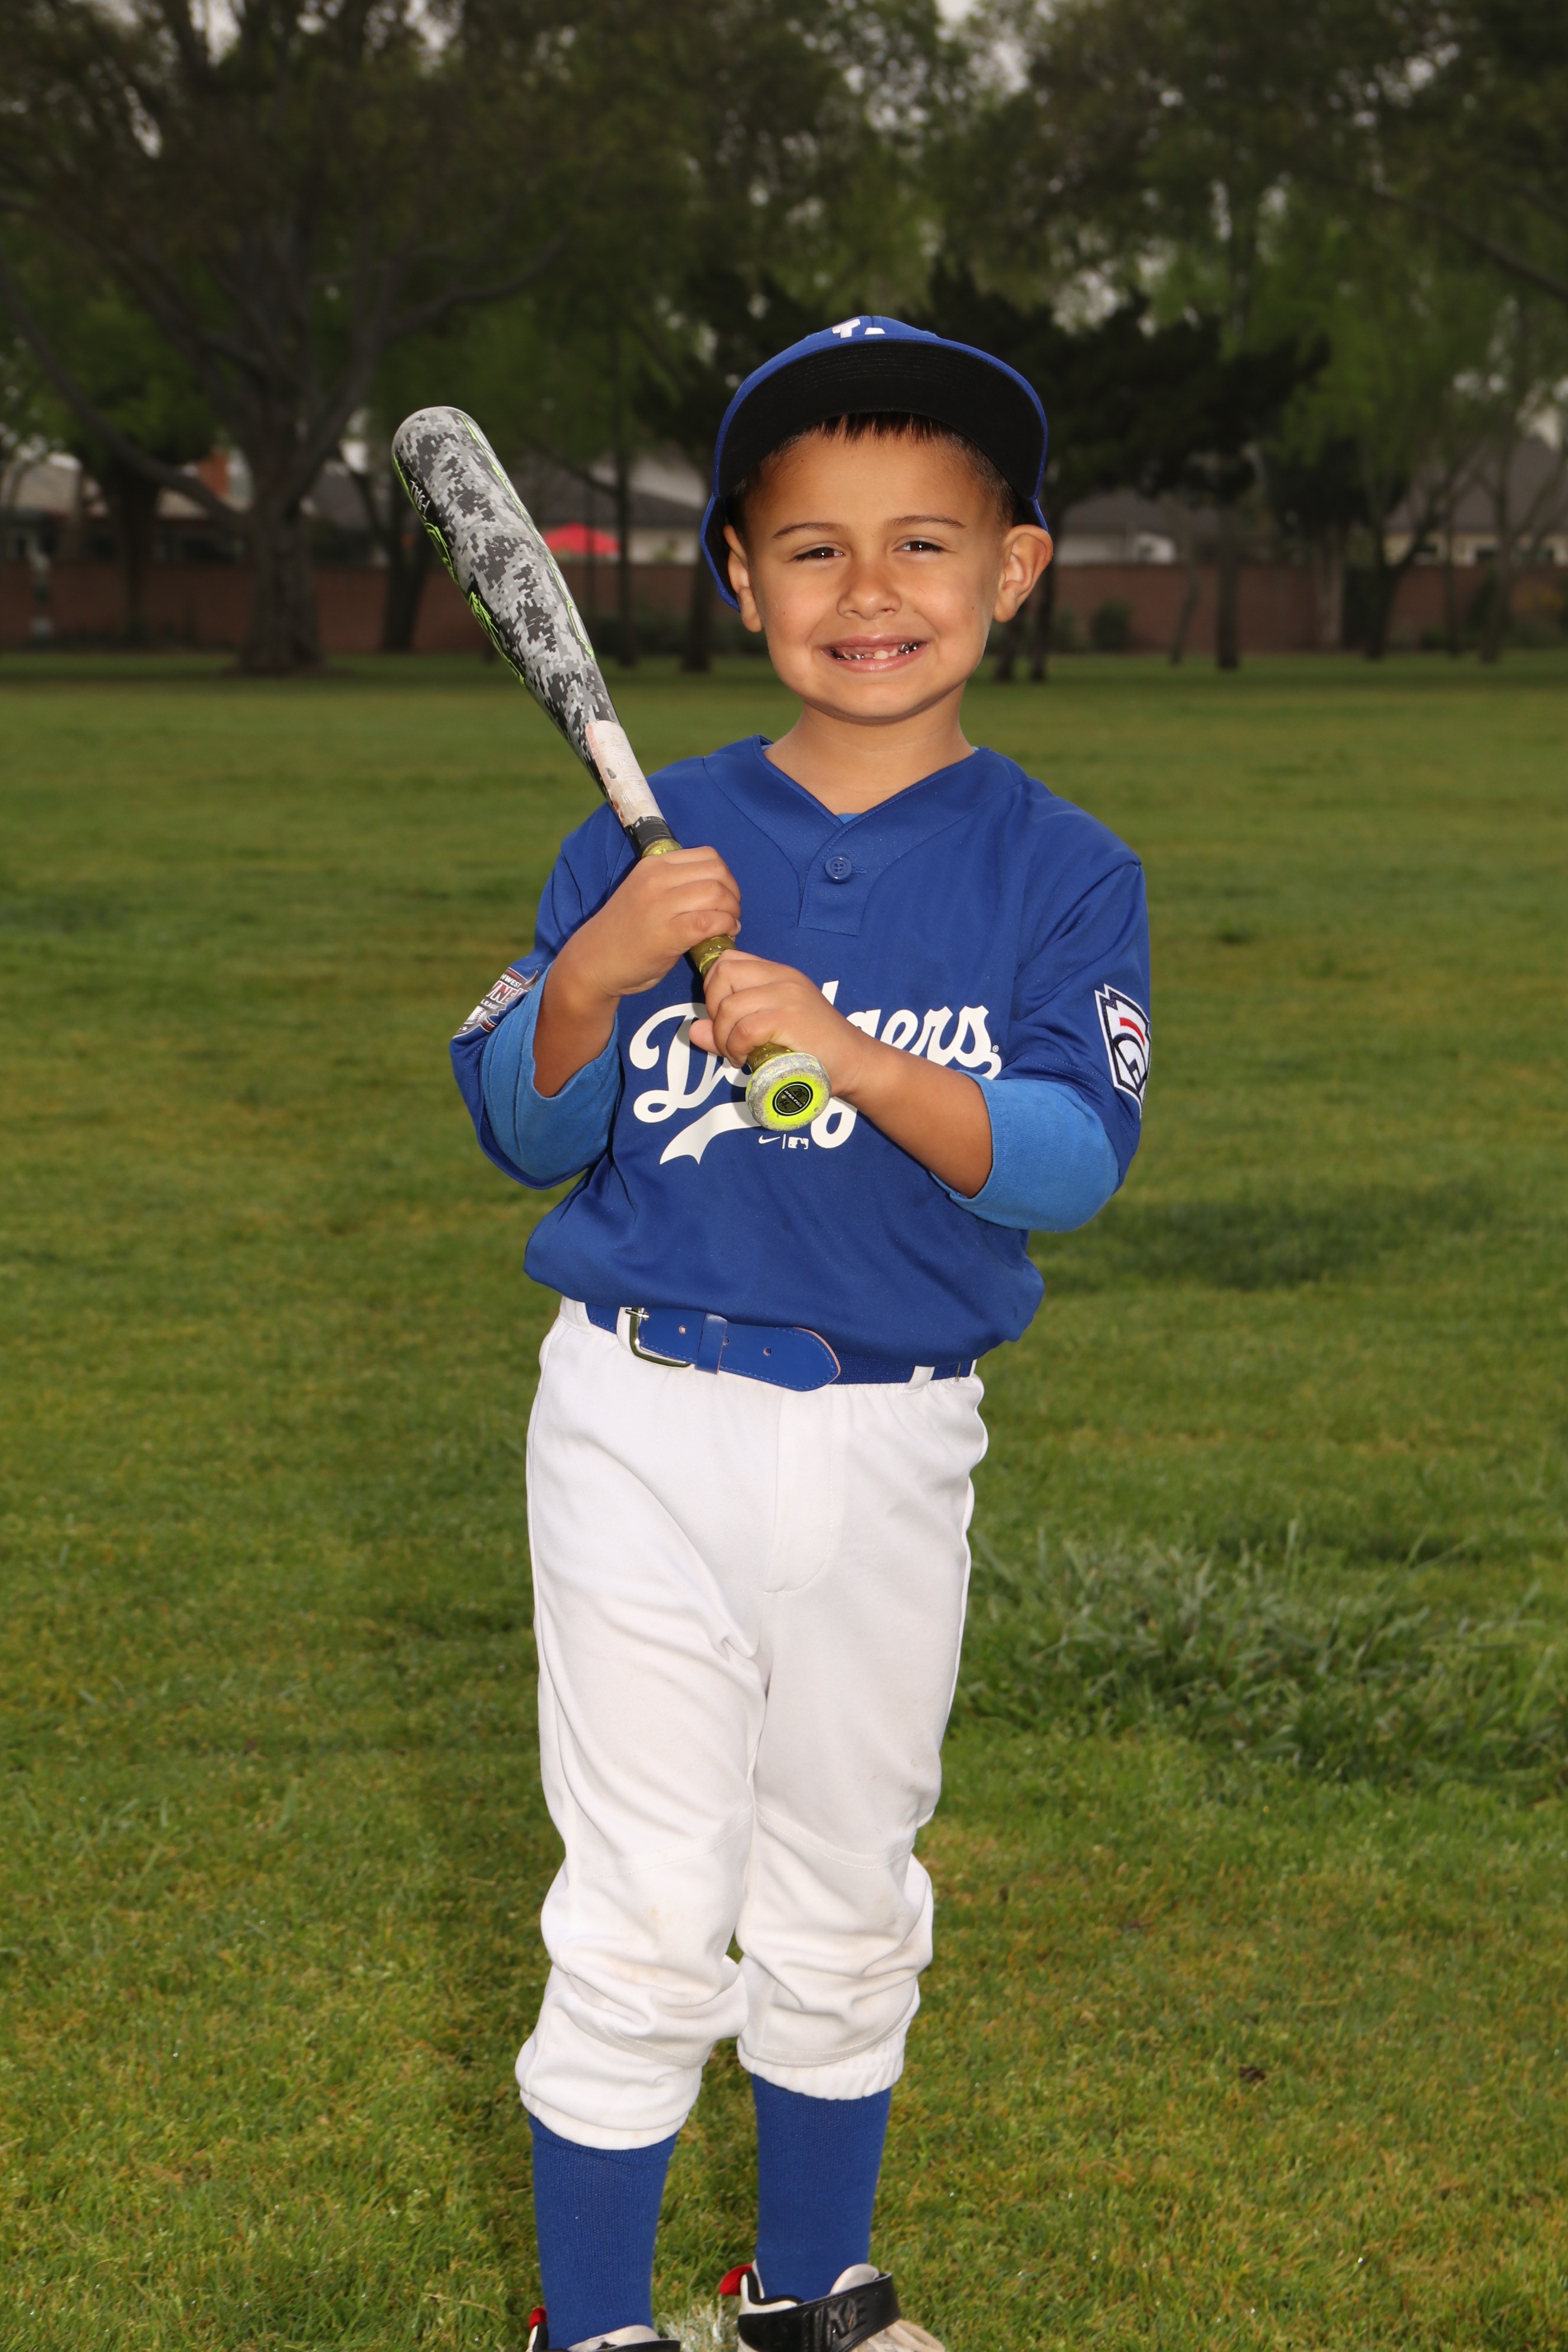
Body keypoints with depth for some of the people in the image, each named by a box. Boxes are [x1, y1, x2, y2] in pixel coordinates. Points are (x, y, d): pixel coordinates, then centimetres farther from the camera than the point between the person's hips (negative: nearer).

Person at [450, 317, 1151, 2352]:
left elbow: (1071, 1160, -15)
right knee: (646, 1933, 0)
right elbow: (530, 1137, 0)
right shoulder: (646, 840, -1)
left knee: (847, 1916, 16)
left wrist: (855, 1055, -31)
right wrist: (587, 984, -20)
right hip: (648, 1434, -1)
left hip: (897, 1452, 1)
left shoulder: (1060, 874, -3)